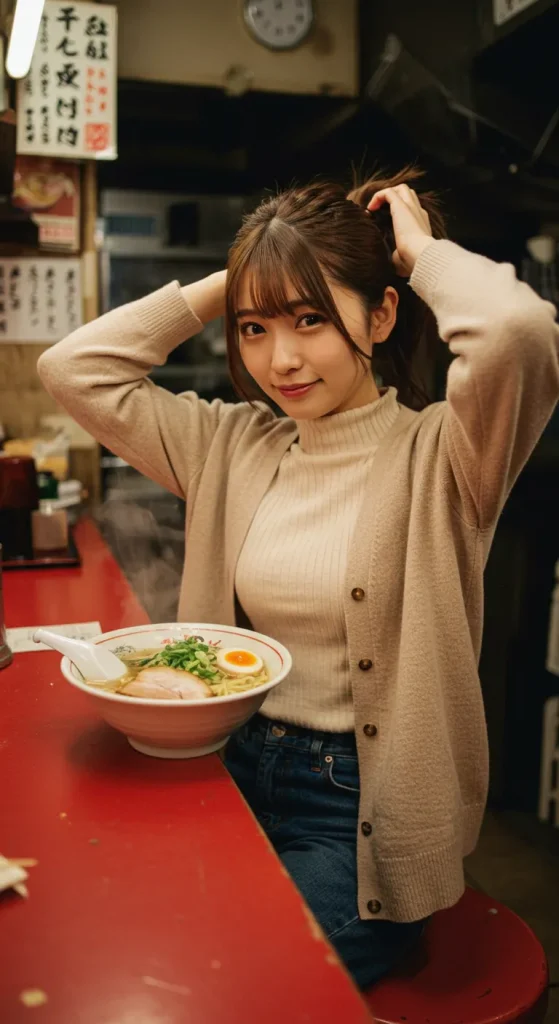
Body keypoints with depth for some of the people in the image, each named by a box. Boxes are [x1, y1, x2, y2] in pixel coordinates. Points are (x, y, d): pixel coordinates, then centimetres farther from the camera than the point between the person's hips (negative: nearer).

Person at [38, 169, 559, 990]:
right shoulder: (235, 445, 4)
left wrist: (422, 251, -12)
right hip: (237, 774, 5)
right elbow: (73, 368, 4)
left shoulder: (436, 455, -11)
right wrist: (220, 289, 0)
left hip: (364, 824, -4)